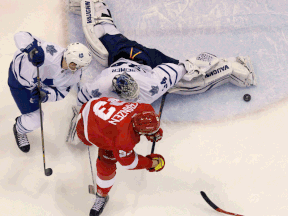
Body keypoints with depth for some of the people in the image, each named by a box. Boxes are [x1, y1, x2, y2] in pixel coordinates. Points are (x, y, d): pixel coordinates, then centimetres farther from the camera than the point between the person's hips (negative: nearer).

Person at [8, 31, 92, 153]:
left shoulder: (75, 74, -23)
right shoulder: (50, 54, -44)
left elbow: (60, 93, -15)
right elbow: (21, 36, -42)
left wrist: (46, 95, -35)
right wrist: (32, 48, -62)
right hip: (20, 77, -6)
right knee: (34, 120, -3)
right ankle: (19, 130, 33)